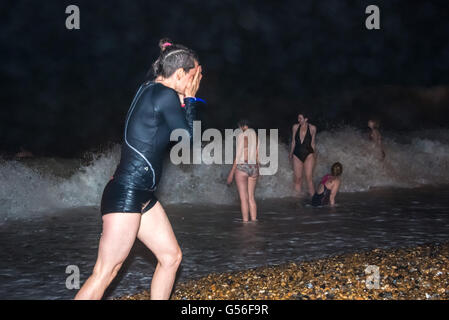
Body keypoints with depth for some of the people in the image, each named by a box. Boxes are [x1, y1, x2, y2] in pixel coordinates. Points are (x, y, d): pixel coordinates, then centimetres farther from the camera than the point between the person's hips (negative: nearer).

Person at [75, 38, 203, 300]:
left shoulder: (151, 92, 15)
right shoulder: (165, 95, -14)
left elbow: (179, 132, 24)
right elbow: (187, 135, -4)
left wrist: (185, 99, 15)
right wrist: (190, 98, 5)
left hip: (142, 195, 10)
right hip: (126, 194, -10)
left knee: (171, 256, 13)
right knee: (105, 272, -8)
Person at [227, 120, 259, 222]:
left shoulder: (241, 135, -7)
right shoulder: (255, 136, 9)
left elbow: (239, 155, -9)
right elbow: (257, 156, 11)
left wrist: (231, 172, -5)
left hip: (242, 167, -6)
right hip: (253, 168, 6)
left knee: (244, 198, -4)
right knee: (251, 197, 12)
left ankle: (245, 222, -5)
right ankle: (254, 221, 11)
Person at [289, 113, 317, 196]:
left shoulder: (312, 128, -1)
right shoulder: (295, 127, 3)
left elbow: (312, 143, 7)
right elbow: (293, 141, 12)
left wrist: (314, 153, 0)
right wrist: (291, 153, 11)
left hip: (308, 155, -2)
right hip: (297, 154, 2)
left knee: (309, 178, -10)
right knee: (297, 178, 4)